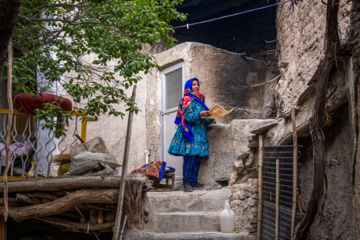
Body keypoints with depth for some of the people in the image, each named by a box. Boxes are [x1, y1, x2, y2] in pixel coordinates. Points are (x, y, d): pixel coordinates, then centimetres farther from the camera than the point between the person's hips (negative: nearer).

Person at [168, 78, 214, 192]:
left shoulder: (199, 100, 23)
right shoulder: (188, 100, 0)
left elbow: (205, 120, 20)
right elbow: (187, 117, -12)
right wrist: (200, 114, -24)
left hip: (199, 133, 8)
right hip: (190, 132, -8)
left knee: (197, 157, 4)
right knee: (189, 157, -13)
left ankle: (194, 181, 9)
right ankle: (187, 183, -12)